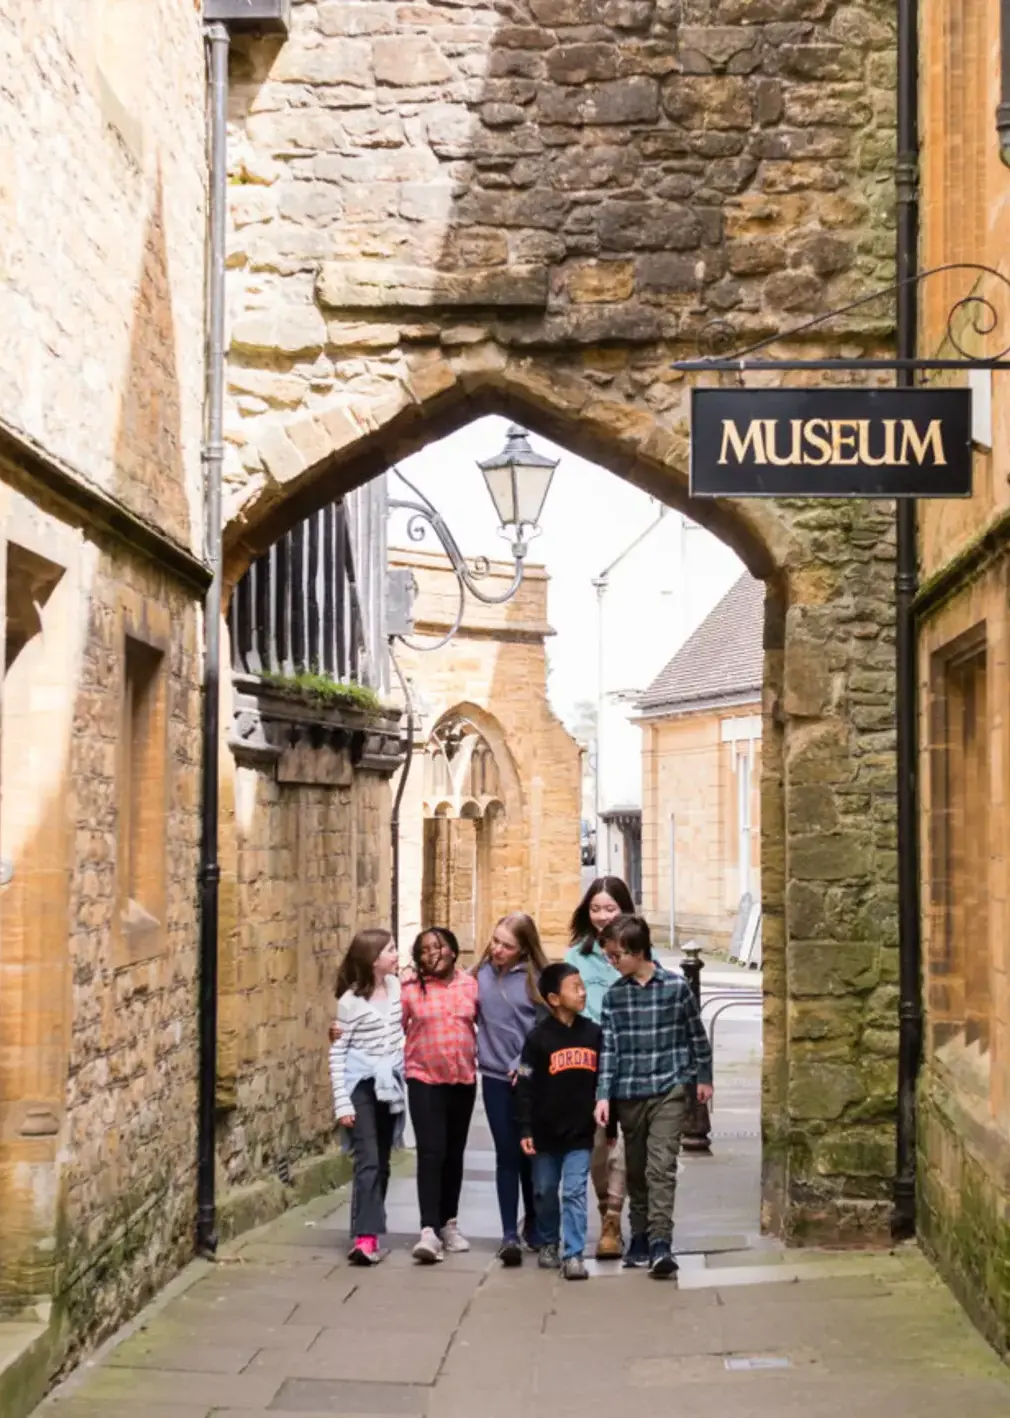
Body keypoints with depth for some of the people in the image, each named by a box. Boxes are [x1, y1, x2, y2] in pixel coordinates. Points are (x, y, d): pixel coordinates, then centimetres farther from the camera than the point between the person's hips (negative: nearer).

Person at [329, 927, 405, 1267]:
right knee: (367, 1161, -15)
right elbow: (337, 1052, -10)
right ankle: (365, 1238, -19)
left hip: (390, 1084, 6)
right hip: (361, 1086, -6)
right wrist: (341, 1102, -15)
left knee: (381, 1163, 10)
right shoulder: (351, 1000, -12)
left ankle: (370, 1228, 20)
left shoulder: (396, 986, 4)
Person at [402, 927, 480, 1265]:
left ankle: (449, 1223, 28)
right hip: (424, 1079, -3)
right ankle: (429, 1231, -17)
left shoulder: (470, 985, 2)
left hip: (463, 1080, 3)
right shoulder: (410, 989, -5)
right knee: (431, 1153, -13)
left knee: (454, 1153, 14)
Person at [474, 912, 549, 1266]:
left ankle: (533, 1224, 28)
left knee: (530, 1154, 10)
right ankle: (509, 1234, 3)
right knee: (506, 1155, 2)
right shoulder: (481, 972, 0)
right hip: (495, 1077, 2)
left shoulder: (536, 978, -8)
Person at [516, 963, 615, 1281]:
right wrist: (525, 1129, -10)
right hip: (546, 1133, -1)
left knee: (575, 1193, -4)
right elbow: (525, 1087, -7)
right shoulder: (539, 1037, -9)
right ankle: (548, 1244, 32)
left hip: (581, 1132, 1)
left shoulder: (593, 1033, 1)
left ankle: (574, 1255, -2)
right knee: (545, 1193, 13)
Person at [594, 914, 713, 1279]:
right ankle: (640, 1238, 23)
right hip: (629, 1094, 3)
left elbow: (697, 1034, 7)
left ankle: (660, 1243, -16)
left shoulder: (676, 986, -5)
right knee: (636, 1170, 12)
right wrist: (603, 1095, -4)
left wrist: (703, 1077, 12)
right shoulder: (613, 996, 2)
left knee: (661, 1166, -13)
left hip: (669, 1089, -3)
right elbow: (608, 1048, 1)